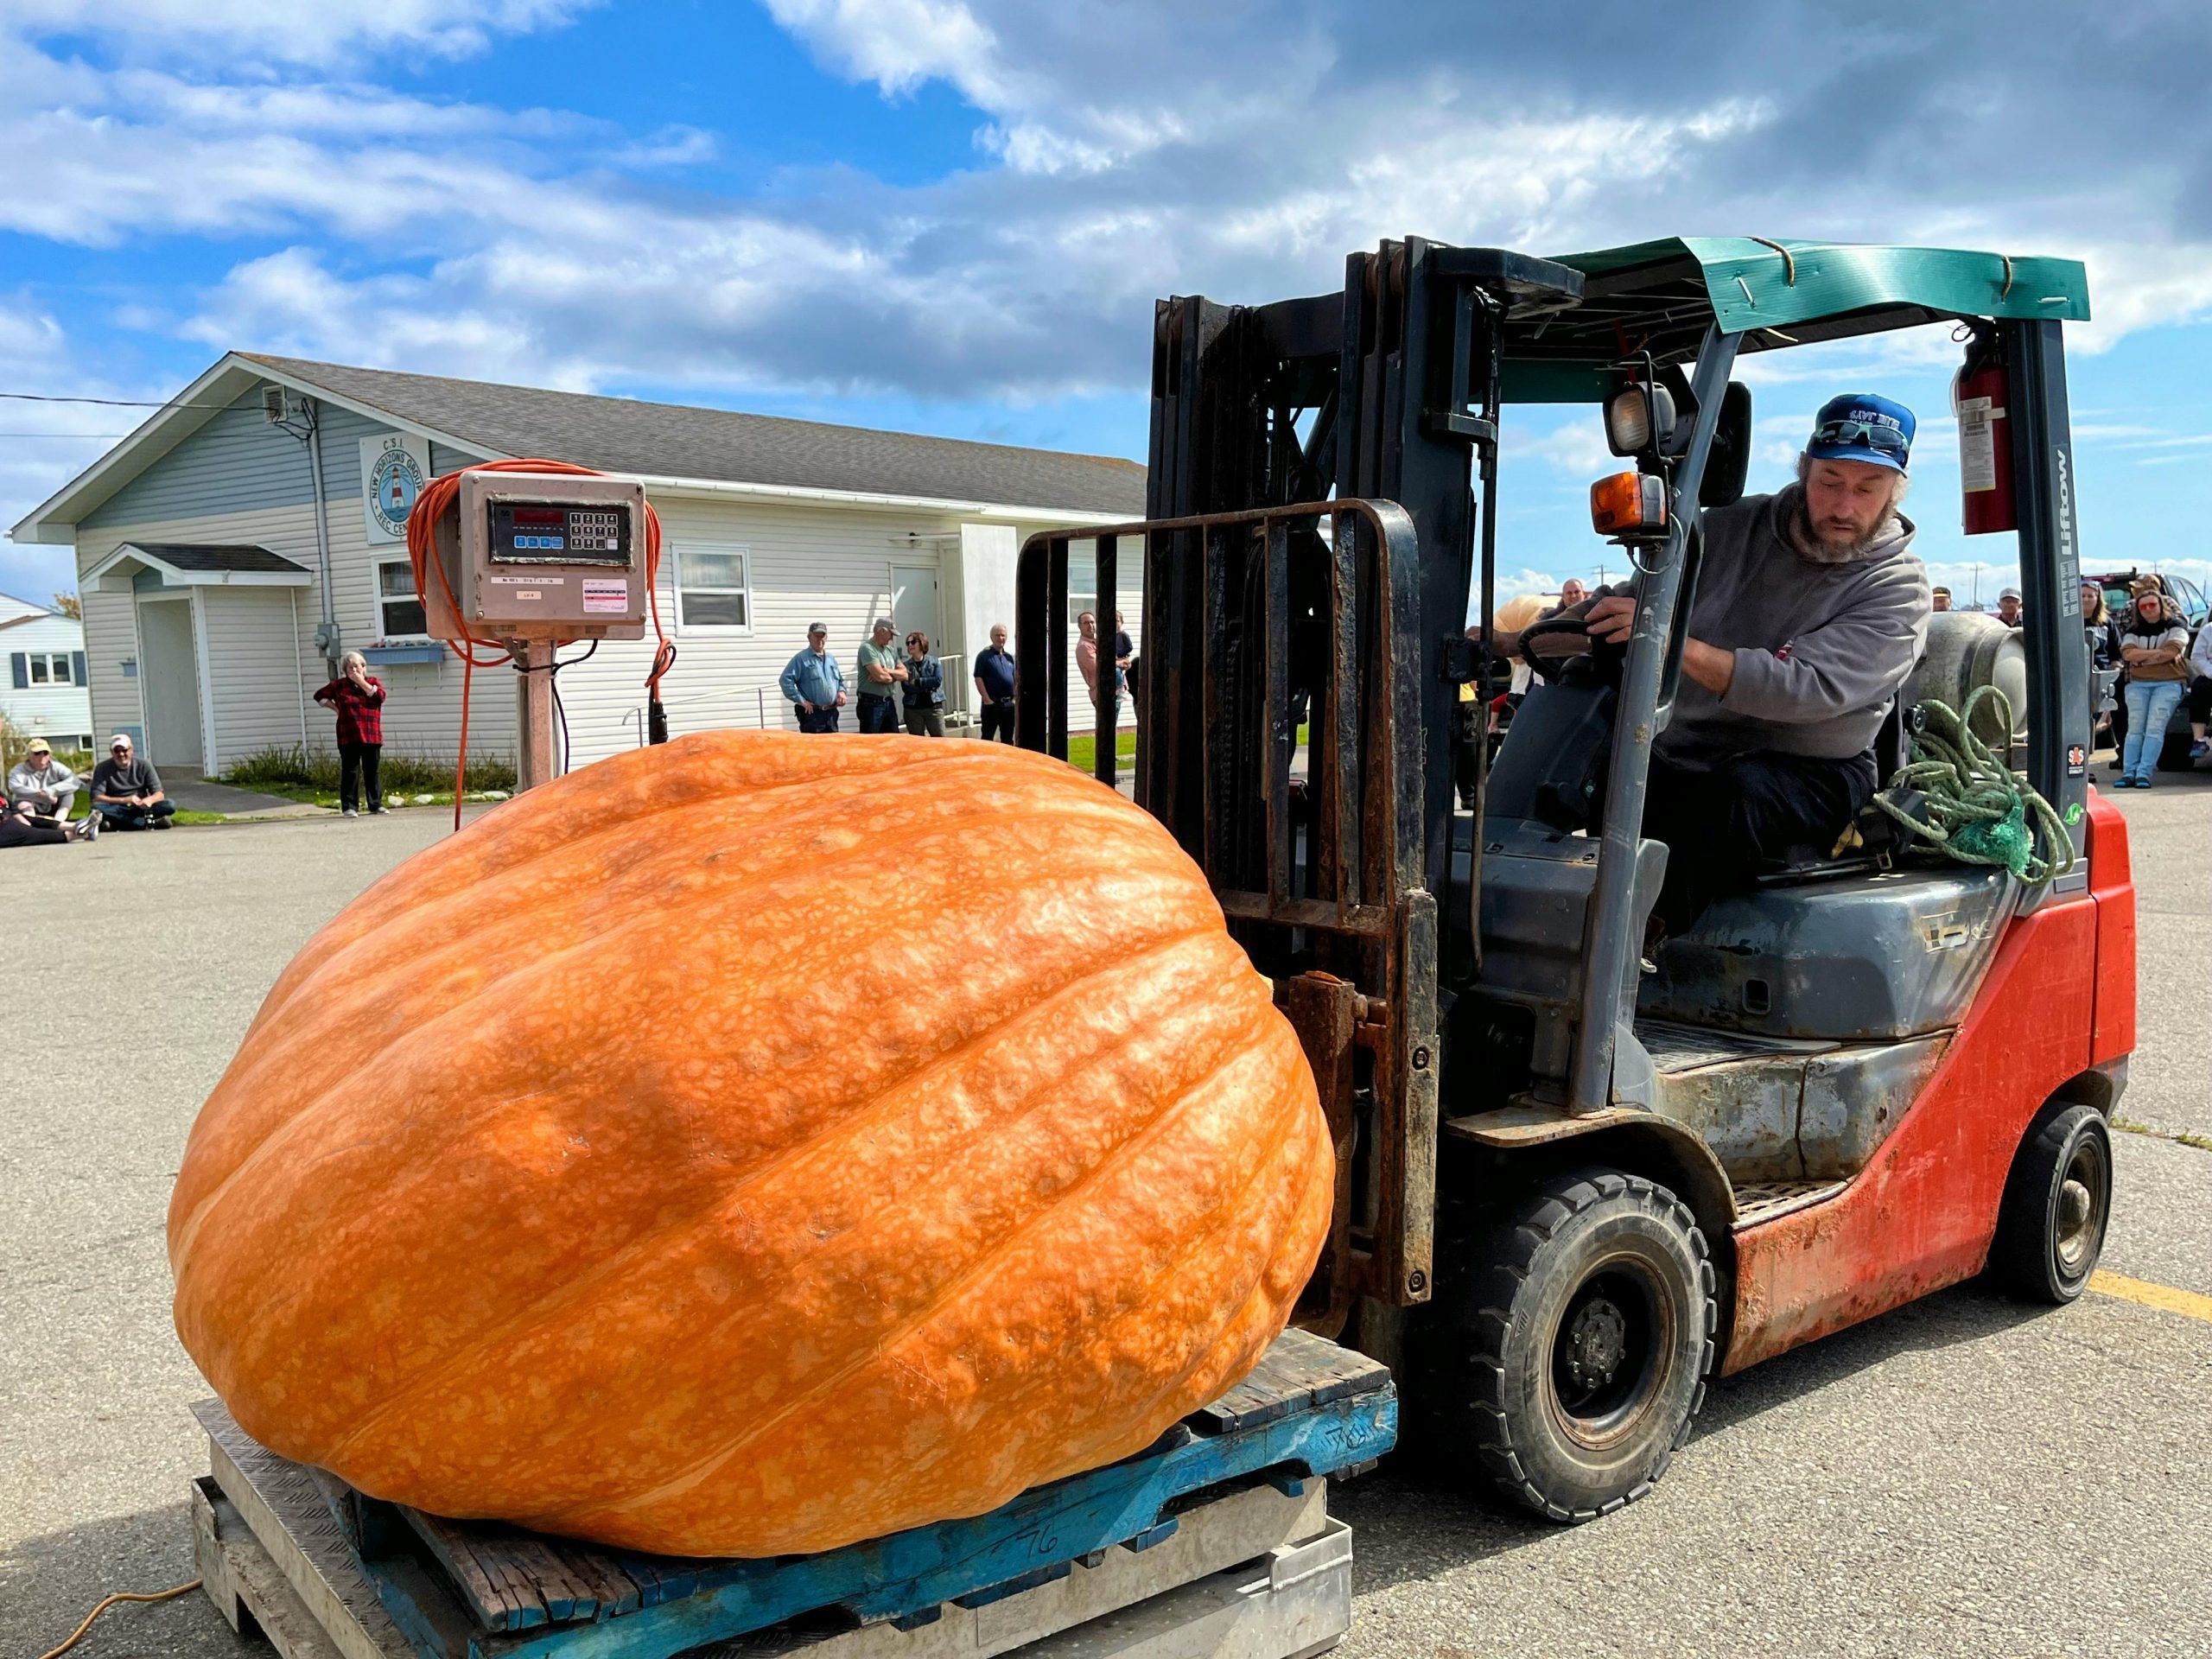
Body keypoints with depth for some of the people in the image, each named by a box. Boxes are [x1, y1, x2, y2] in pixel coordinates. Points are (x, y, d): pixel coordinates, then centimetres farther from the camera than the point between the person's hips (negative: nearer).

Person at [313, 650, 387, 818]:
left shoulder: (374, 682, 10)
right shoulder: (339, 685, 8)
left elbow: (380, 697, -9)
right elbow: (320, 695, 18)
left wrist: (362, 682, -8)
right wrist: (335, 707, 6)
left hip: (372, 735, 1)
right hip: (349, 737, -1)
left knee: (373, 771, 5)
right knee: (350, 772, -2)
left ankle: (376, 805, 13)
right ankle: (348, 807, 2)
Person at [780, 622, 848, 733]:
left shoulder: (831, 659, 16)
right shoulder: (801, 659, -5)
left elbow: (840, 680, 27)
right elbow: (785, 680, -13)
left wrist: (841, 691, 5)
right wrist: (801, 701, -15)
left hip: (831, 713, 6)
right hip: (812, 713, -6)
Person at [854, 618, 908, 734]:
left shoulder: (891, 650, 13)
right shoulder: (867, 648, -11)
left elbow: (904, 674, 7)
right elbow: (880, 676, -21)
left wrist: (887, 671, -11)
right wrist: (894, 676, 0)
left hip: (889, 703, 8)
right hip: (872, 704, -8)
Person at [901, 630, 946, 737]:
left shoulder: (935, 662, 4)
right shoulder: (906, 665, 4)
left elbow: (938, 680, -12)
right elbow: (907, 688, -8)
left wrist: (917, 682, -12)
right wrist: (929, 685, -12)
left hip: (933, 707, -1)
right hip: (913, 709, 1)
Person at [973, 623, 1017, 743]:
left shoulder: (1010, 657, 15)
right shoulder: (984, 656, -2)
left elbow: (1016, 679, 18)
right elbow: (978, 679, -8)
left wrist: (1015, 698, 6)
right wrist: (987, 699, -15)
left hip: (1009, 703, 5)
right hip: (991, 703, -5)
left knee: (1008, 738, 10)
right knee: (987, 737, -3)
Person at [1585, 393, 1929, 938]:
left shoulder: (1899, 588, -4)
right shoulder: (1730, 530, 7)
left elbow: (1809, 688, -21)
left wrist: (1676, 645, -32)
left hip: (1810, 776, -4)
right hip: (1678, 757, 4)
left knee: (1747, 787, -38)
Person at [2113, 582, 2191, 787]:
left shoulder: (2174, 625, 6)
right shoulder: (2134, 630, 15)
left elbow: (2172, 651, -10)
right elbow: (2127, 653, -4)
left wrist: (2142, 658, -4)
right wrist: (2157, 652, -11)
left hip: (2168, 683, -3)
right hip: (2138, 684, 3)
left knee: (2155, 728, -14)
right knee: (2135, 729, -7)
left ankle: (2144, 774, -20)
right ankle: (2128, 773, -10)